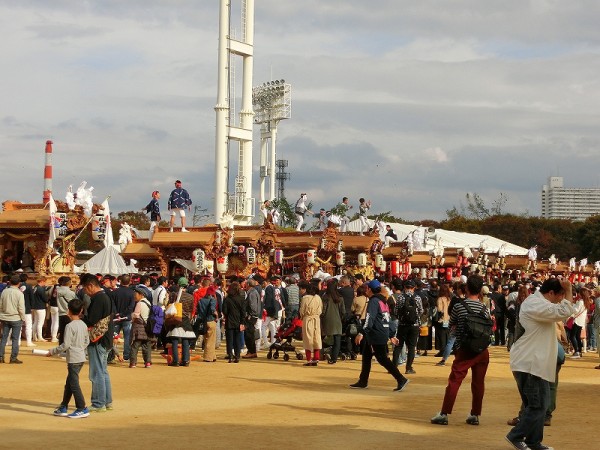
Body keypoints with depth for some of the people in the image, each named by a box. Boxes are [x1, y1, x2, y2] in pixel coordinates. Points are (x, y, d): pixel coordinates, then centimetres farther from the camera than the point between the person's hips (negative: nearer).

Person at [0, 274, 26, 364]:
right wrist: (23, 319, -1)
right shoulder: (19, 293, -13)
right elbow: (21, 308, -13)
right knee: (15, 339, 3)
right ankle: (13, 358, 4)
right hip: (16, 319, -4)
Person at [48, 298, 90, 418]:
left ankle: (82, 409, -2)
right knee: (69, 383, 17)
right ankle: (63, 407, 24)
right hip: (81, 357, 9)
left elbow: (66, 344, -19)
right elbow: (87, 341, 12)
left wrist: (53, 351, -8)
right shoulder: (83, 325, 6)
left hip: (73, 359, -9)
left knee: (74, 384, -3)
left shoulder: (70, 326, -17)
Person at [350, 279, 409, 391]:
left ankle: (401, 379, -11)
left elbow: (369, 319, -24)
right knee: (366, 355, 16)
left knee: (382, 358, -8)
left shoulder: (374, 301, -12)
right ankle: (363, 382, 21)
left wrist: (362, 333, -30)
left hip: (376, 336, -10)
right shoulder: (383, 301, 17)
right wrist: (391, 336, 24)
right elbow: (388, 319, 20)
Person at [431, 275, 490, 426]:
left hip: (464, 350, -3)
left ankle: (444, 414, -2)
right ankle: (475, 415, 14)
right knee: (478, 383, 9)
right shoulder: (485, 309, 1)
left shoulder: (459, 306, -7)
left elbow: (452, 326, 7)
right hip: (482, 351, 3)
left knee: (454, 381, -1)